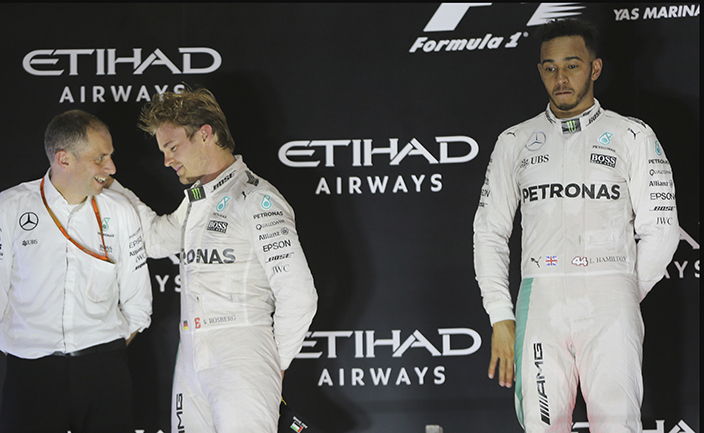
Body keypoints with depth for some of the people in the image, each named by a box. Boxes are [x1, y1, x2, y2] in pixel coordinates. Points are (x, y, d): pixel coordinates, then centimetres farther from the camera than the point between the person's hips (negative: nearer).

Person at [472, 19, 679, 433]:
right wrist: (500, 318, 6)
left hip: (609, 303, -2)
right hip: (539, 301, 2)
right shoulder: (515, 142, 15)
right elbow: (489, 232, 14)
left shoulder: (633, 137, 9)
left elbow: (660, 231, 9)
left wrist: (623, 299, 8)